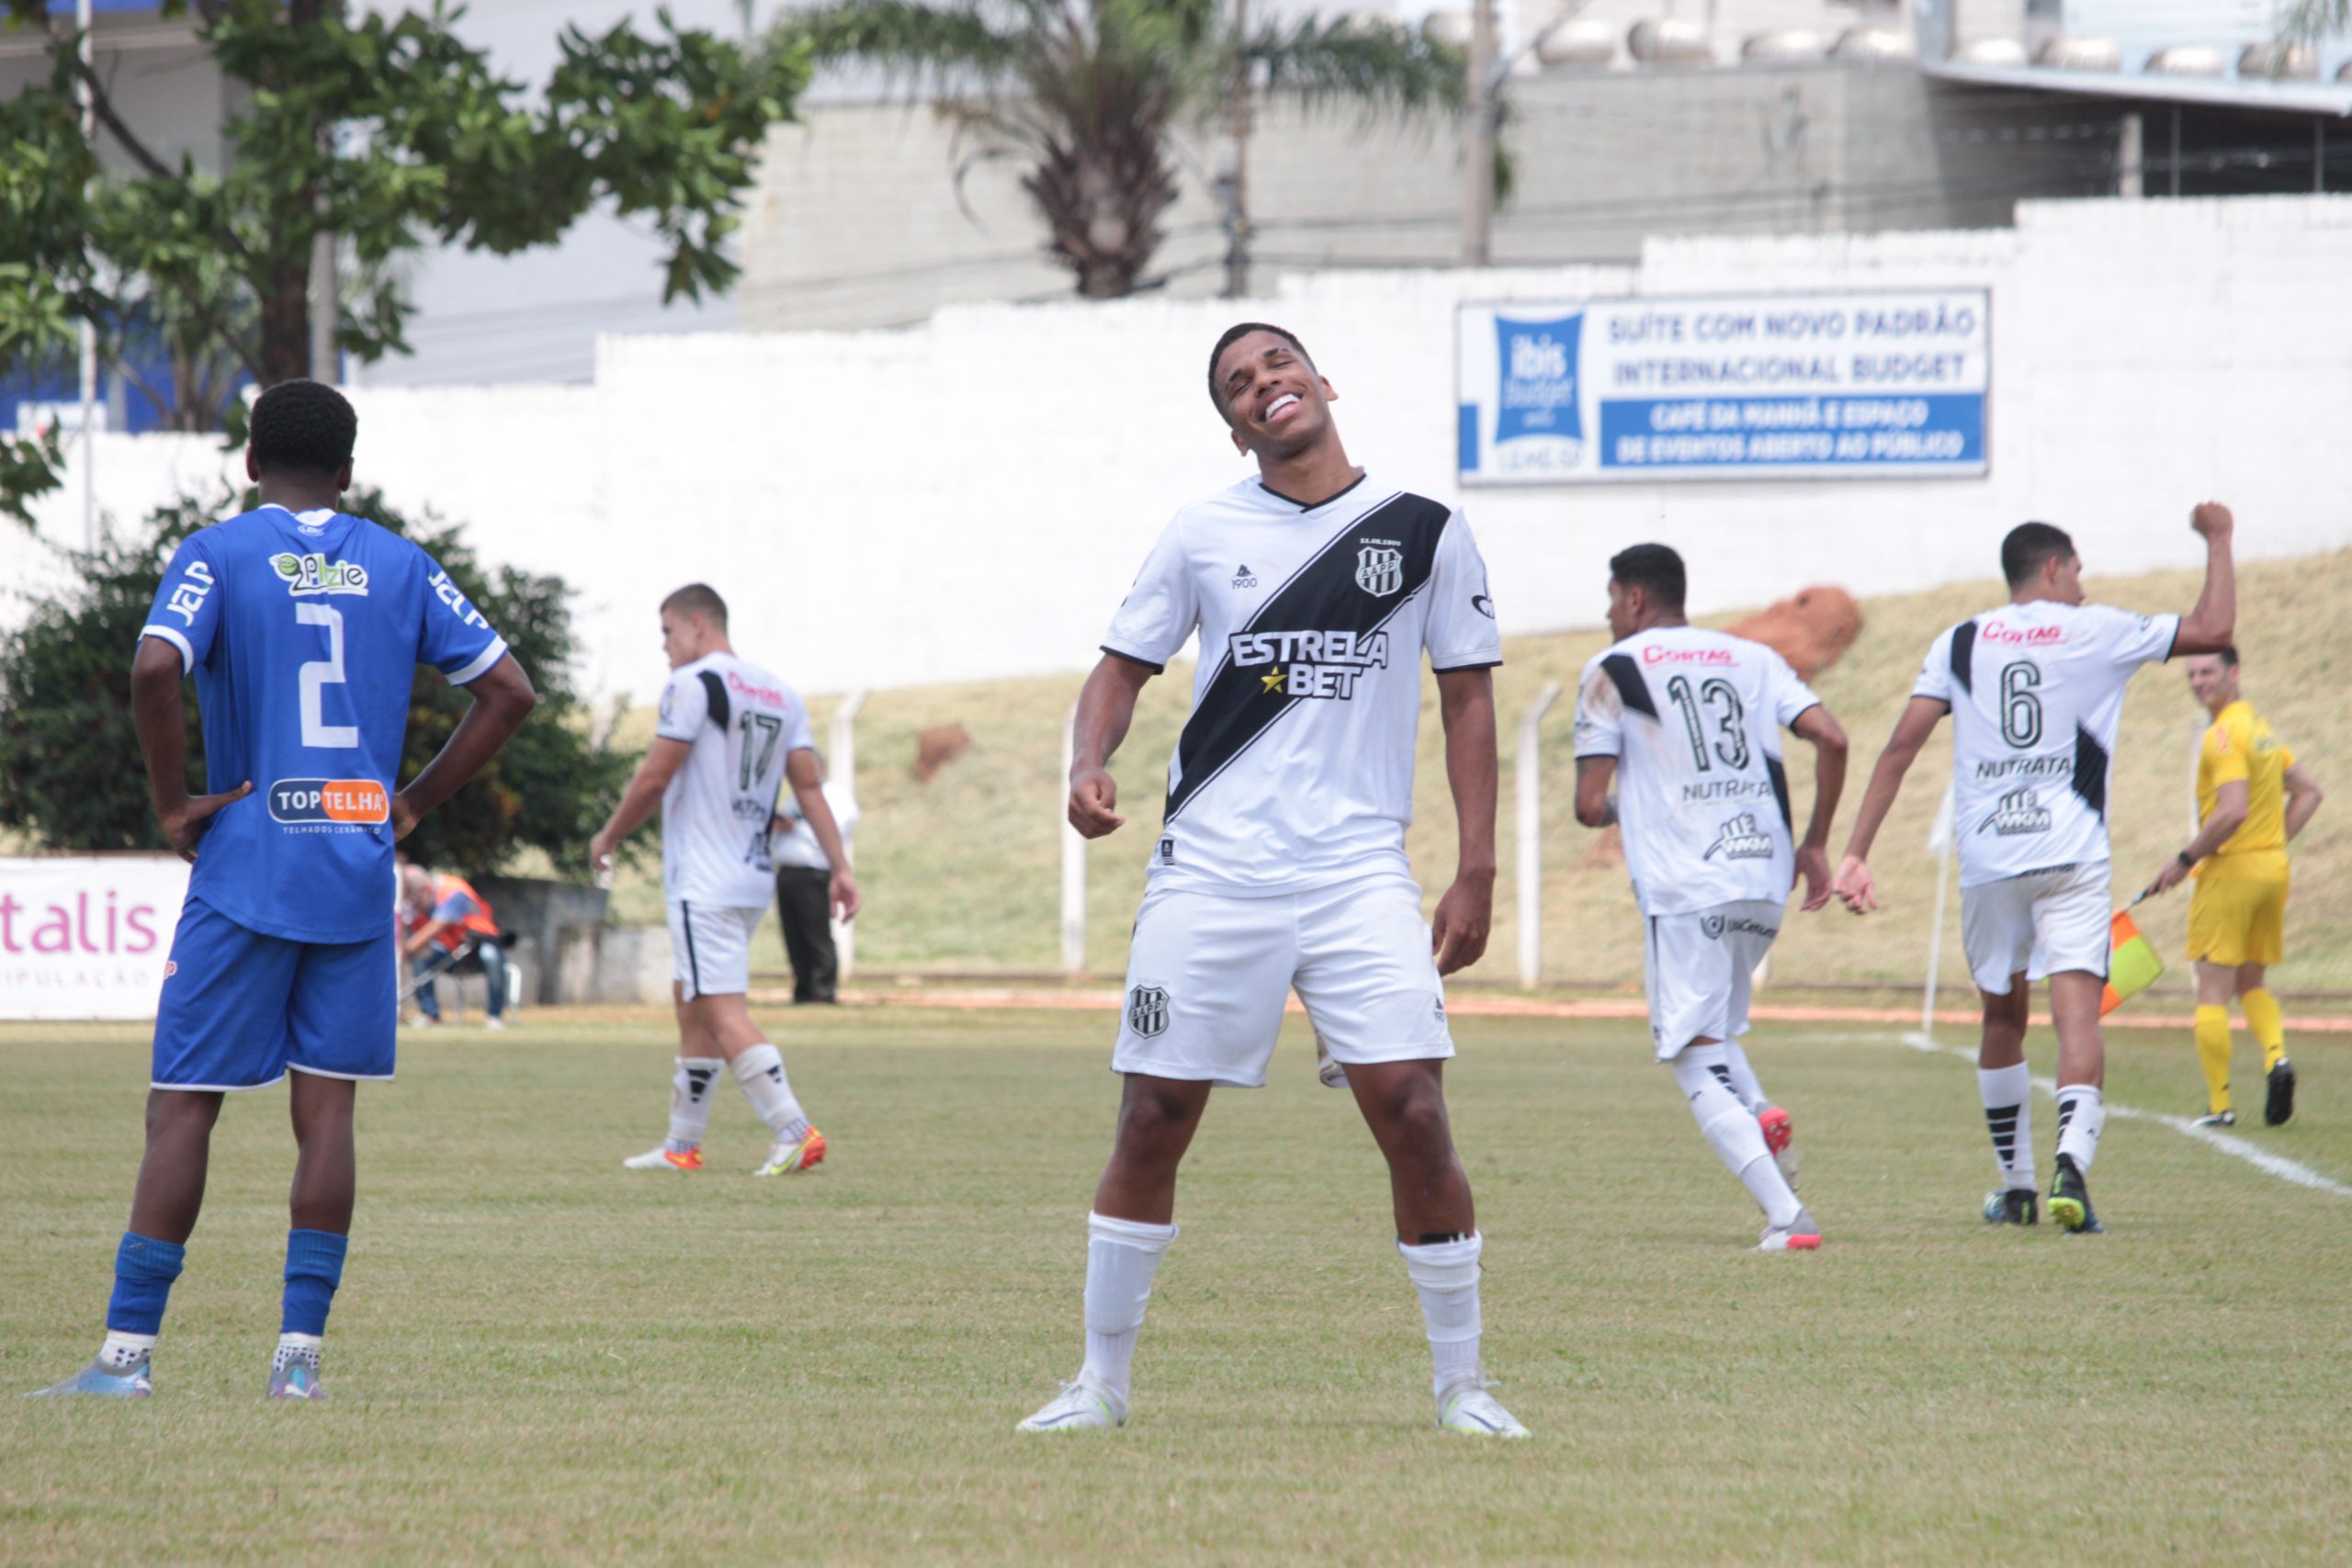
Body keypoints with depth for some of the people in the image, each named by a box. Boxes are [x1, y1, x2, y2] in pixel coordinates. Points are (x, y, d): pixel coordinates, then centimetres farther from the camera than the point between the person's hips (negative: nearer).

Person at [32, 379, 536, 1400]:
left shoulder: (215, 556, -1)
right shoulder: (398, 566, 10)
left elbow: (155, 669, -19)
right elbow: (508, 691, 7)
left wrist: (173, 800, -8)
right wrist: (413, 804, 10)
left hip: (244, 868, -3)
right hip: (358, 875, 3)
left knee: (184, 1105, 0)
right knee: (327, 1109, 3)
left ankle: (128, 1348, -3)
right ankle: (299, 1353, -2)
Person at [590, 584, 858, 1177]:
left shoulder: (693, 684, -10)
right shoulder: (779, 694, 13)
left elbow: (654, 779, -10)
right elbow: (809, 786, 9)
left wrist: (607, 839, 5)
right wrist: (840, 868, 7)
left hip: (703, 881, -9)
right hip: (754, 877, 9)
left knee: (722, 1011, -11)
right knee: (694, 1007, 16)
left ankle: (795, 1133, -21)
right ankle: (682, 1145, 19)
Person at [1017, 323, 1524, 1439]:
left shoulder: (1424, 533, 5)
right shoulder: (1203, 534, 7)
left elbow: (1467, 699, 8)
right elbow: (1123, 667, 12)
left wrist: (1476, 872, 1)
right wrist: (1089, 762, -10)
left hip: (1359, 874, -1)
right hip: (1209, 873, 1)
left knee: (1412, 1111, -12)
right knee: (1153, 1120, 1)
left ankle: (1460, 1381, 1)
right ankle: (1101, 1380, 14)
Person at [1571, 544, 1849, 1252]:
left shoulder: (1613, 671, 1)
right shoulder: (1753, 660, 14)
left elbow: (1590, 805, -4)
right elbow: (1831, 739, 2)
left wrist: (1615, 808, 20)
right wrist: (1814, 845, 11)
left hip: (1683, 888, -6)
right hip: (1766, 882, 6)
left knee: (1696, 1060, -3)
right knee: (1714, 1025, 28)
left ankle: (1786, 1216, -19)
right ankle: (1761, 1112, -3)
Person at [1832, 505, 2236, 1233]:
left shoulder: (1958, 643, 8)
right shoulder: (2094, 632, 2)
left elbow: (1902, 745, 0)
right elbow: (2213, 630, 8)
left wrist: (1856, 852, 0)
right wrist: (2218, 541, 24)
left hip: (1987, 865, 3)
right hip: (2071, 859, -3)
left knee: (2003, 1019, 19)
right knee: (2077, 1015, -9)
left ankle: (2015, 1186, 25)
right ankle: (2071, 1160, -31)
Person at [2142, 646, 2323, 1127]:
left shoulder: (2224, 735, -15)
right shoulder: (2261, 729, 13)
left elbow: (2233, 812, -25)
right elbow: (2308, 792, 21)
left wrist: (2185, 860, -16)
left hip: (2231, 870, -9)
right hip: (2273, 869, 9)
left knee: (2212, 992, -2)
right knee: (2251, 982, 19)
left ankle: (2218, 1105, -3)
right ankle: (2276, 1056, -6)